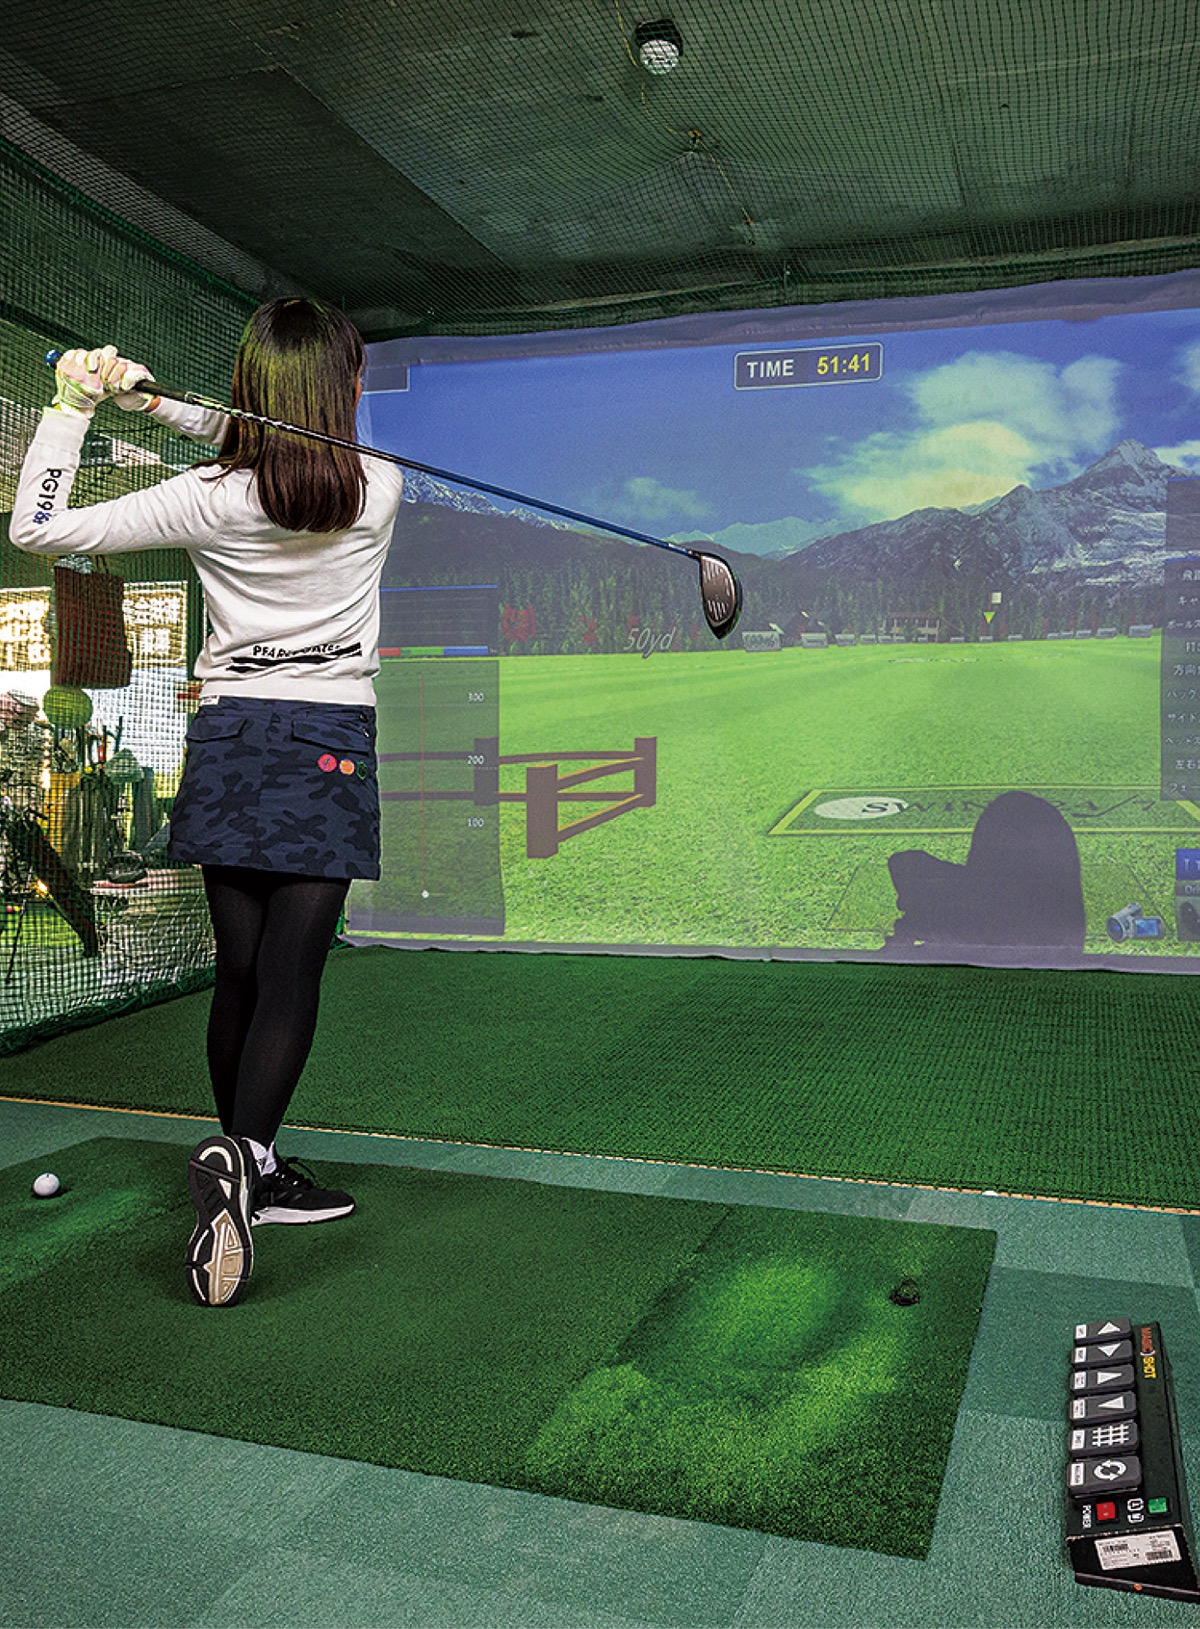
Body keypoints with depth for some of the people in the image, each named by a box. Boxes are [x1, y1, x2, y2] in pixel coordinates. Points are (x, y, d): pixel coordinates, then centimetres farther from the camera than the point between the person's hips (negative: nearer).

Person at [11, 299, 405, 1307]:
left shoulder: (208, 499, -5)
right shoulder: (380, 491, -2)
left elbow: (37, 529, -2)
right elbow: (284, 455, 16)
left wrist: (71, 408, 5)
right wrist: (157, 401, 7)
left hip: (229, 737, 2)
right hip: (331, 744, -1)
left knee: (239, 970, 11)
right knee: (291, 974, -3)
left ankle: (252, 1169, 24)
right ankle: (242, 1153, -24)